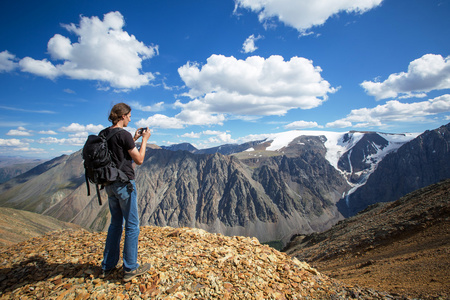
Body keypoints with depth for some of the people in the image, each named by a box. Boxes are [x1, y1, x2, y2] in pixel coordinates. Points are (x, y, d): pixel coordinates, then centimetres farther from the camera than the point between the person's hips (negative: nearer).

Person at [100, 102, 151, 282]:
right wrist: (144, 140, -1)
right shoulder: (124, 134, -16)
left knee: (116, 223, 20)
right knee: (132, 225, 5)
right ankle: (130, 269, 16)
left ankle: (107, 266, 30)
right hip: (124, 183, -8)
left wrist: (134, 140, 18)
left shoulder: (103, 134, 8)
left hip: (109, 184, 8)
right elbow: (139, 160, -11)